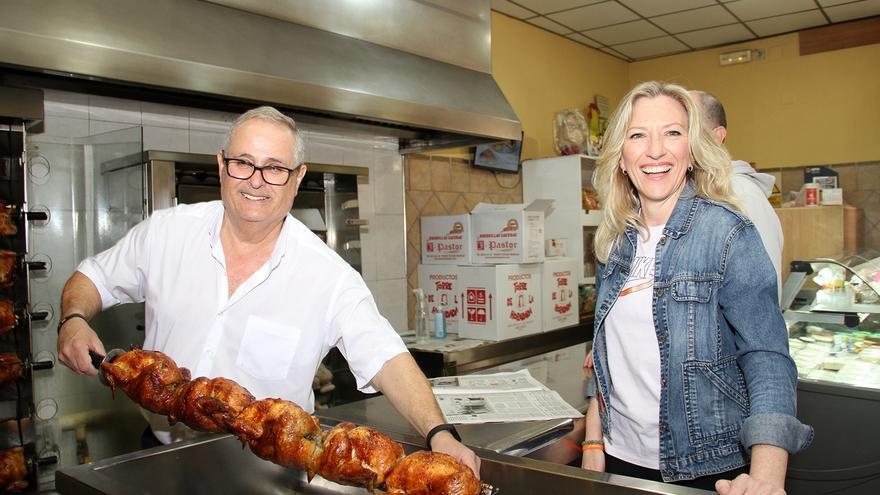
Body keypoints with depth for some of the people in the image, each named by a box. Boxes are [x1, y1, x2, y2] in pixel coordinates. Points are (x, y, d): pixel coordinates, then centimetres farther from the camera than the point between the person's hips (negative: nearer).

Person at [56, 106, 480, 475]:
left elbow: (387, 360, -17)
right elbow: (92, 279, 13)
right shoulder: (165, 232, -2)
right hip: (164, 455, 2)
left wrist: (440, 433, -30)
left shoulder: (329, 276, -12)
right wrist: (74, 320, -7)